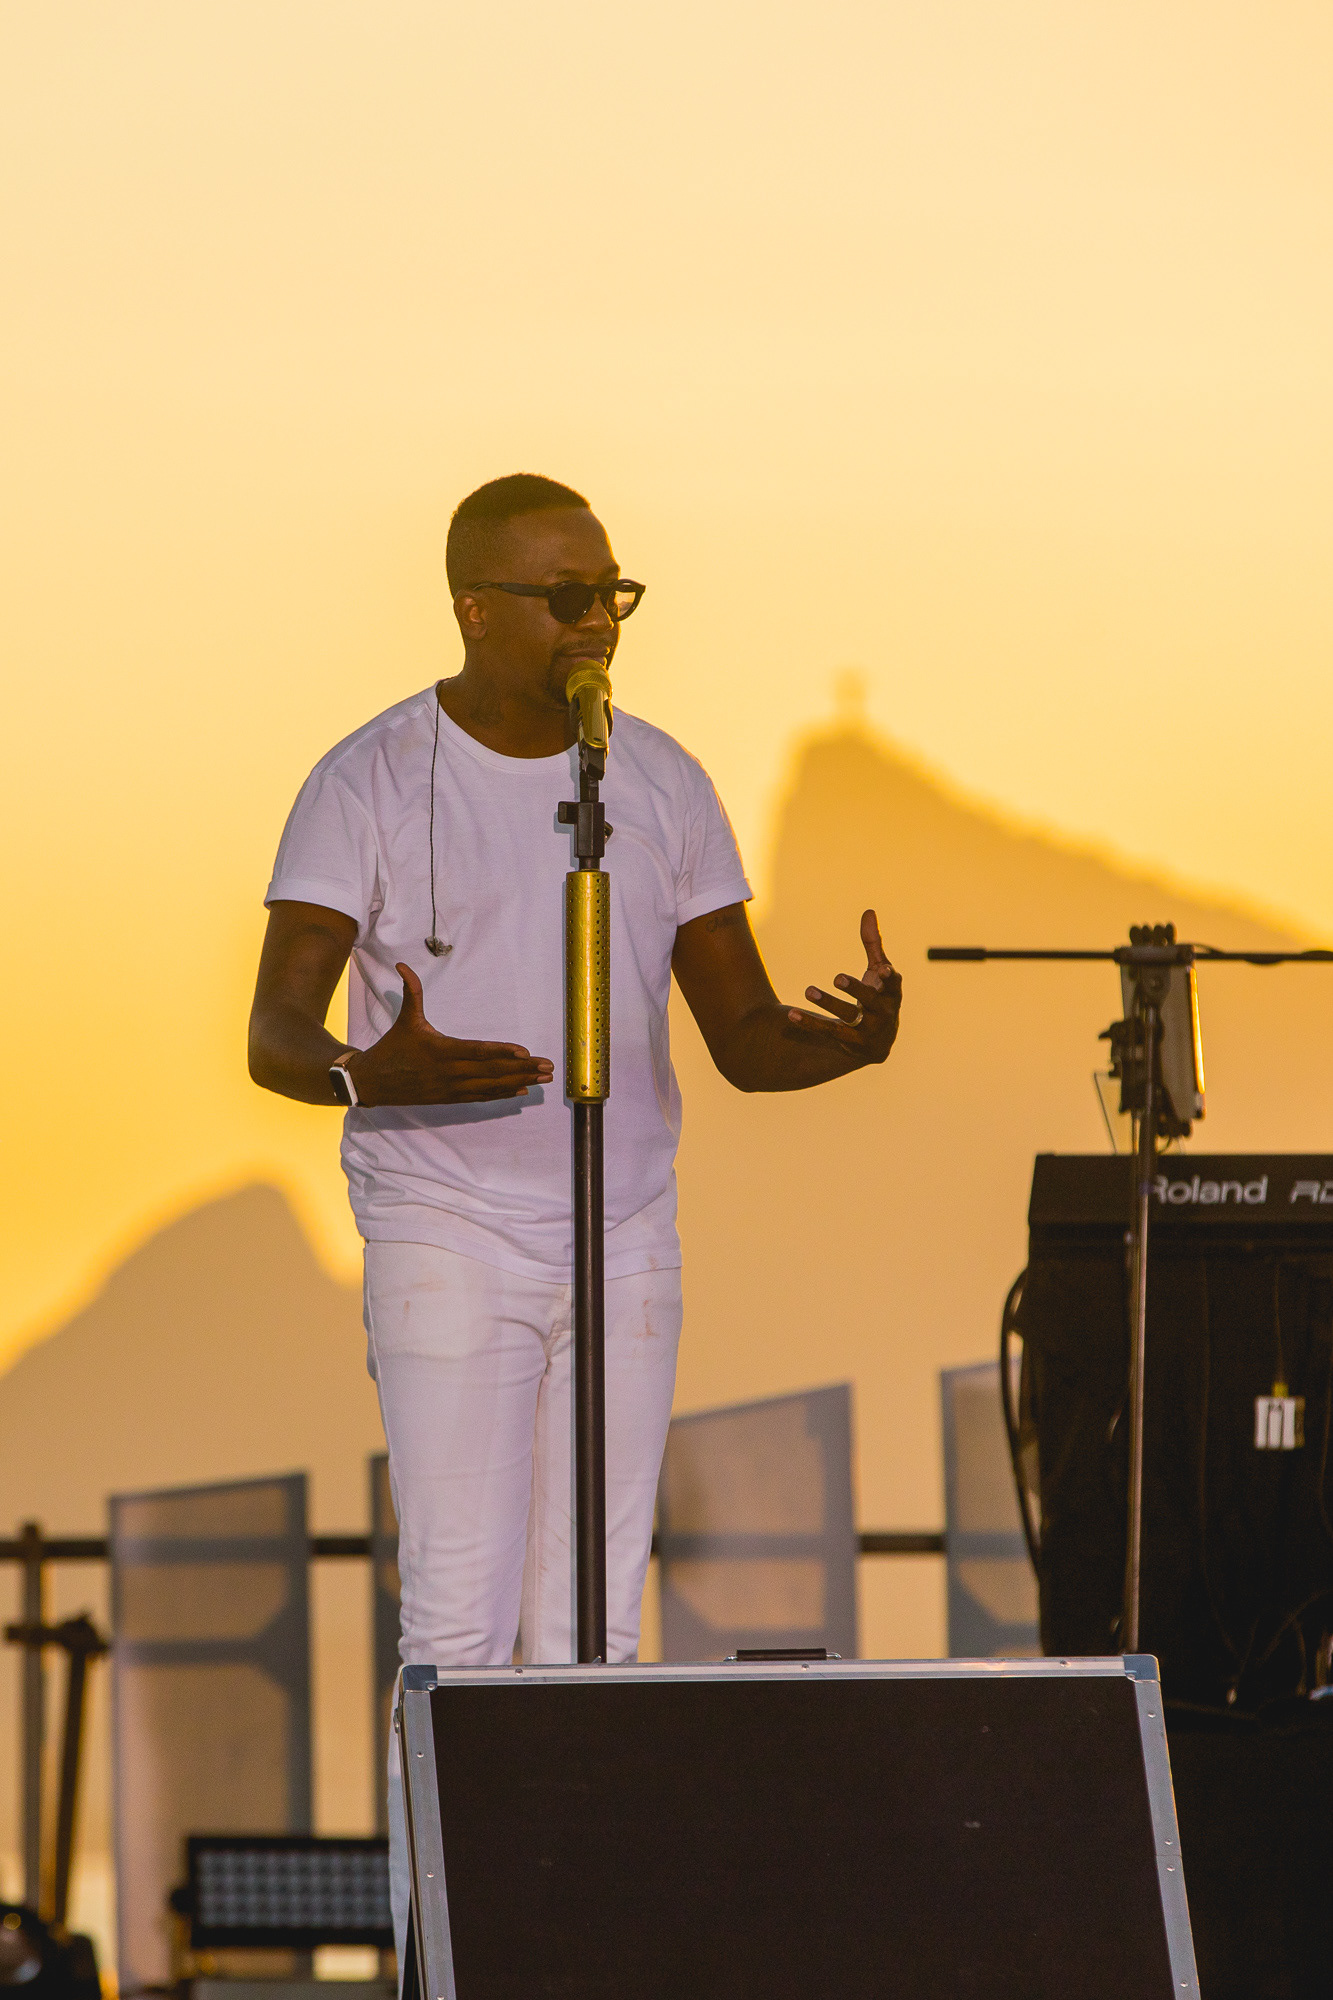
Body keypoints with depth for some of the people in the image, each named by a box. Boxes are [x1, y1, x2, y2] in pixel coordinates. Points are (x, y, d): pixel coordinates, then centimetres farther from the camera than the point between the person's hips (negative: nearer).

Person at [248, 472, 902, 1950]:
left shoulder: (663, 785, 7)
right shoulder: (371, 786, -6)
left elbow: (744, 1040, 9)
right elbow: (274, 1037, -12)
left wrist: (849, 1041, -15)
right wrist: (375, 1076, -35)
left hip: (627, 1247, 4)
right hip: (445, 1243, -4)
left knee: (592, 1628, 4)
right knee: (461, 1621, -10)